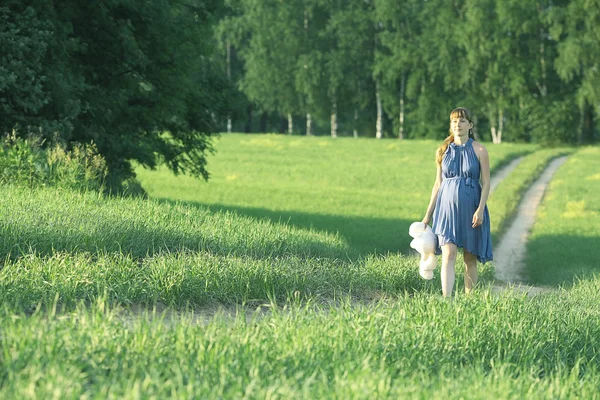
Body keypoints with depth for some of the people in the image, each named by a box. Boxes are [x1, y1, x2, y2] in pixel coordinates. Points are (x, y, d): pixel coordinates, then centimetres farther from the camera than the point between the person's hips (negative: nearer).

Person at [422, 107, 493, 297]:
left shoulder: (478, 150, 0)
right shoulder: (443, 151, 7)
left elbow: (486, 182, -3)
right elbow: (437, 184, 12)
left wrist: (480, 209, -15)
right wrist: (428, 214, 11)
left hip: (470, 208, -1)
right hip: (447, 207, 1)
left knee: (470, 258, 5)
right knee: (448, 255, -12)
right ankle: (446, 299, -20)